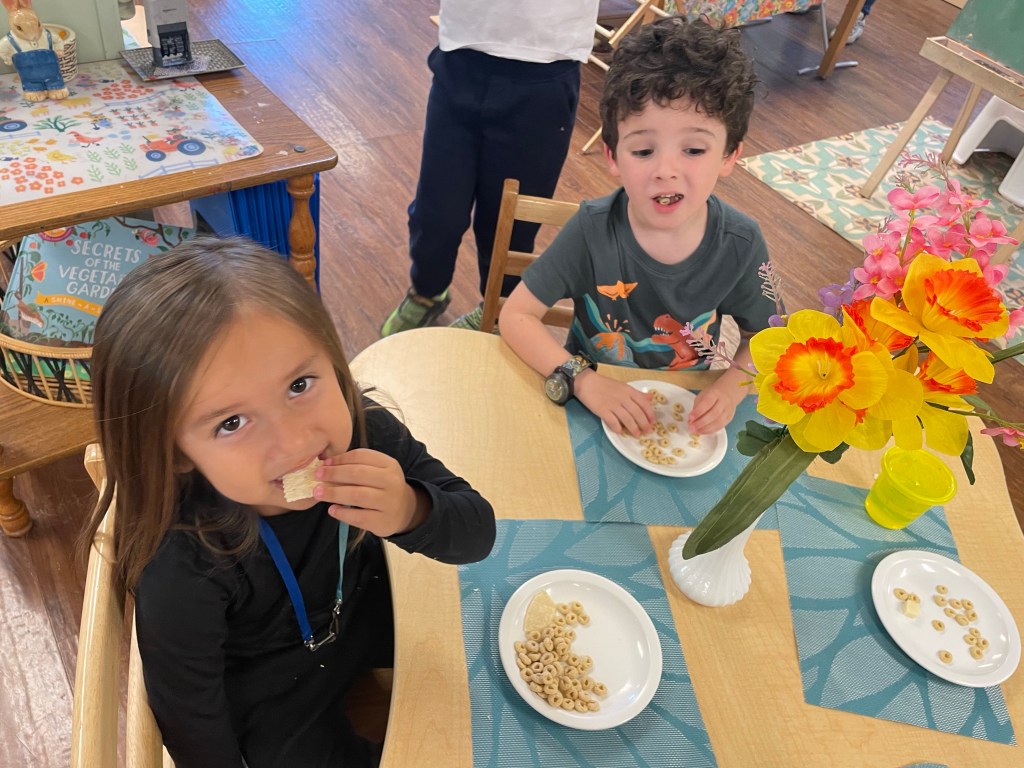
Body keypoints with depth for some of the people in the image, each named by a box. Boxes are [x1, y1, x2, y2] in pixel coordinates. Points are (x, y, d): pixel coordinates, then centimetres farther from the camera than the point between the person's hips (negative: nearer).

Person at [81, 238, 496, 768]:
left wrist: (410, 511, -42)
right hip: (272, 690, -3)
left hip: (368, 612, 4)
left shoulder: (363, 433, -28)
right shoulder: (180, 566, -37)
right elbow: (190, 718, -21)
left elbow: (477, 533, -21)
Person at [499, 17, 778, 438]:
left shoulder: (741, 245, -15)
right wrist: (583, 380, -29)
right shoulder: (593, 229, -20)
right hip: (592, 402, -1)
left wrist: (731, 387, -19)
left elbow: (763, 338, 1)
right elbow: (516, 316, -16)